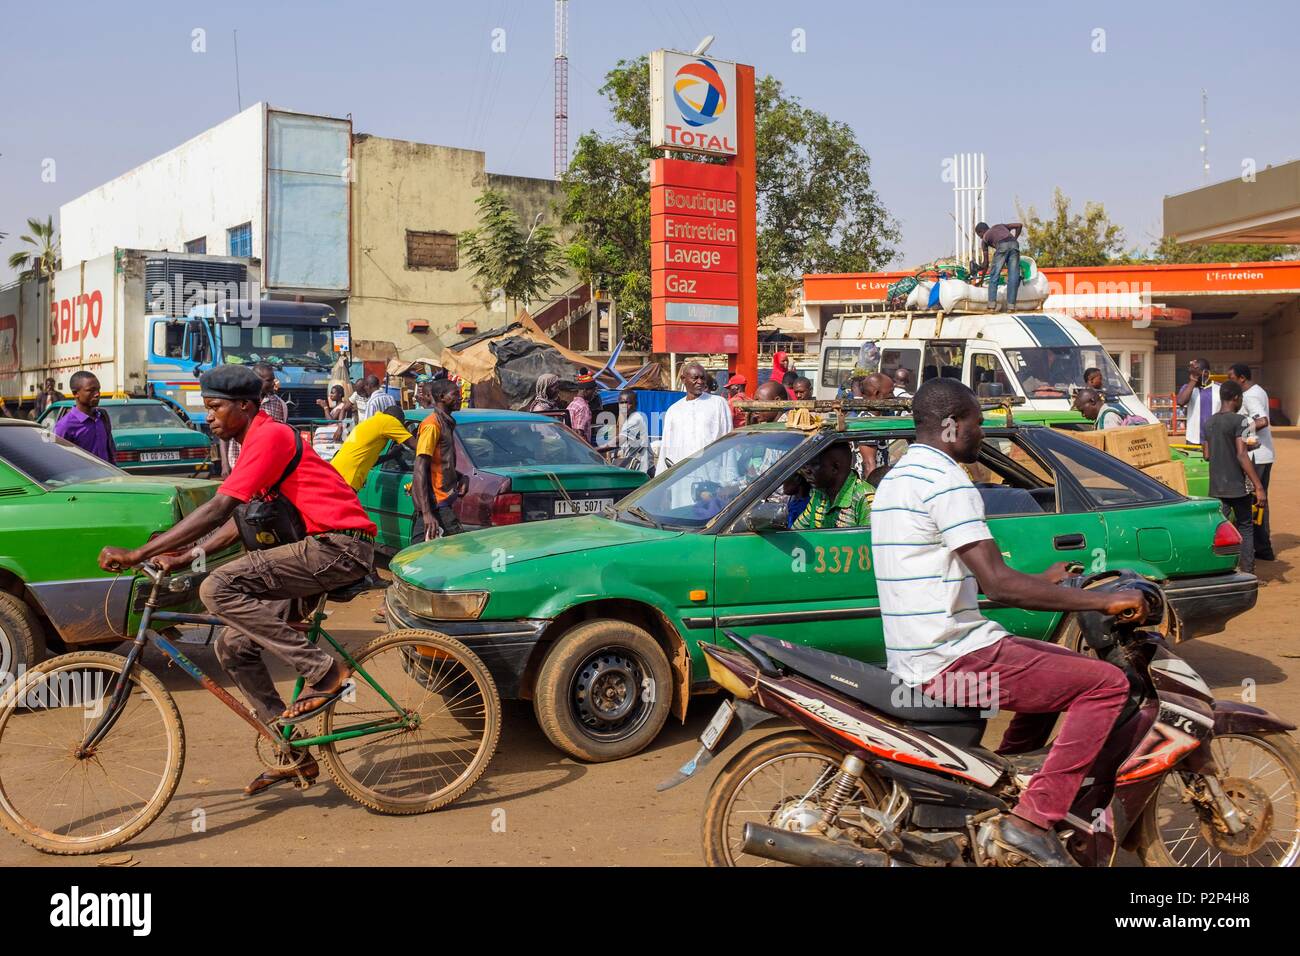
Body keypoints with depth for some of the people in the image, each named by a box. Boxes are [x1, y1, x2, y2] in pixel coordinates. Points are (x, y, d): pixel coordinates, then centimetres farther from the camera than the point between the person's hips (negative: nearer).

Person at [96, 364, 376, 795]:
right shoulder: (258, 441, 20)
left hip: (339, 547, -10)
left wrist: (137, 553, -21)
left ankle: (323, 671, -17)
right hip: (320, 549, 10)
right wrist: (184, 558, 9)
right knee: (233, 646, 7)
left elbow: (218, 509, -21)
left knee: (219, 589, -22)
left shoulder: (270, 436, -12)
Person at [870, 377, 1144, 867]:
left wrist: (1041, 582, 23)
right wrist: (1102, 599, -18)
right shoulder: (947, 480, -15)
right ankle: (1033, 817, -12)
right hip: (953, 660, -10)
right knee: (1106, 682, -10)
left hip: (913, 657, 10)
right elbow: (997, 583, -23)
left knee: (1063, 666, 26)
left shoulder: (895, 479, 16)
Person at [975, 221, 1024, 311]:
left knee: (994, 275, 4)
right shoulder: (1000, 226, 39)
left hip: (1002, 246, -3)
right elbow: (1020, 225, 28)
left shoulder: (985, 238, 27)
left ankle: (992, 303, -5)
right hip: (1014, 244, 3)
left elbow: (986, 262, 26)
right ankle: (1011, 305, -3)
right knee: (1013, 276, 3)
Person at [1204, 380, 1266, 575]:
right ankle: (1247, 572, 8)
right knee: (1245, 526, 9)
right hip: (1237, 486, -5)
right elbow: (1242, 455, -18)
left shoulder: (1209, 422, 9)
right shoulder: (1238, 421, -11)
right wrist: (1259, 487, -18)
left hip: (1216, 487, 5)